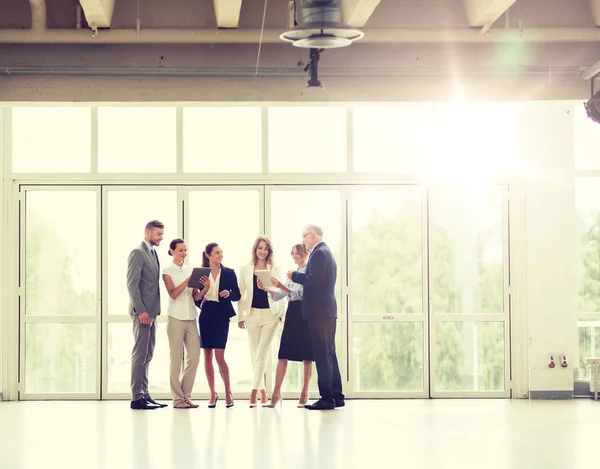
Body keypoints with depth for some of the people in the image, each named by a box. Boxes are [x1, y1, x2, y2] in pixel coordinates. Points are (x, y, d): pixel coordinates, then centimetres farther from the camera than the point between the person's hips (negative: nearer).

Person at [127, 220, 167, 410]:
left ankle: (144, 394, 15)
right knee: (139, 355, -7)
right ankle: (136, 398, -5)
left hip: (151, 312, 9)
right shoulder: (137, 253, -10)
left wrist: (153, 311, 14)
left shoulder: (153, 253, 17)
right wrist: (141, 310, -21)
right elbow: (132, 285, -16)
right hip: (142, 312, -9)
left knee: (147, 356, 11)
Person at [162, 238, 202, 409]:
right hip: (176, 317, -5)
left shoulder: (191, 270, 13)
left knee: (194, 356, 0)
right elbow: (173, 294, -11)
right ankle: (177, 398, 2)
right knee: (176, 358, -2)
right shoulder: (168, 271, 1)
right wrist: (188, 280, -20)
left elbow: (195, 296, 10)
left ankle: (186, 395, 10)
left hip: (191, 317, 5)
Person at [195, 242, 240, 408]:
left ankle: (228, 393, 5)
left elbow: (237, 295, 5)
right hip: (206, 315, 2)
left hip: (221, 315, -2)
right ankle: (213, 393, 14)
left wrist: (229, 293, -15)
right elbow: (196, 296, 9)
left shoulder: (229, 273, 4)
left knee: (219, 356, -9)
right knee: (207, 355, 4)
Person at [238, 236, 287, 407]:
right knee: (255, 354, 5)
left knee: (262, 353, -10)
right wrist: (241, 316, 4)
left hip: (270, 314, -2)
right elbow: (241, 294, 8)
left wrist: (283, 314, -3)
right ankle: (262, 389, 15)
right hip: (252, 314, 2)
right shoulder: (246, 269, 7)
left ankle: (255, 389, -9)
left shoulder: (275, 270, 4)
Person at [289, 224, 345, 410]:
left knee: (322, 355, -8)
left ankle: (327, 398, -7)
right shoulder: (326, 252, 20)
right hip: (328, 310, 10)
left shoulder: (319, 253, -13)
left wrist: (295, 275, -8)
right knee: (329, 354, 13)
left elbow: (313, 279, -22)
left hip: (319, 311, -10)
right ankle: (336, 396, 16)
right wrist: (299, 276, 14)